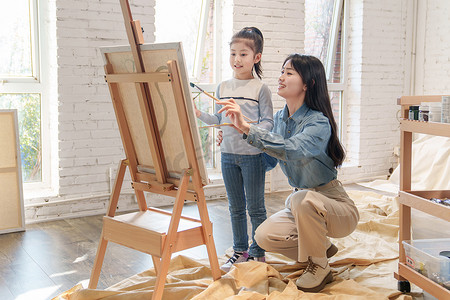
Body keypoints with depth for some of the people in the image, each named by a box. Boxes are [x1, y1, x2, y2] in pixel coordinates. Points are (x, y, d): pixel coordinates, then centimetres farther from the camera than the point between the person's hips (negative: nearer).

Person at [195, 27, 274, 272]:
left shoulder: (260, 88, -6)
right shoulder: (223, 88, 9)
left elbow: (268, 122, -8)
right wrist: (199, 115, 0)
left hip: (253, 155, -5)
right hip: (228, 154, 5)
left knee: (255, 207, 5)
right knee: (235, 208, 15)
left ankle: (258, 252, 20)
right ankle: (240, 250, 28)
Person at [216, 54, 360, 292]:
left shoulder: (319, 123, -23)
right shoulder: (279, 118, 1)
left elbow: (293, 149, -44)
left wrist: (247, 127, -47)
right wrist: (242, 130, 1)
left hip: (337, 209, -6)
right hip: (302, 202, 7)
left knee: (302, 199, -37)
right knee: (264, 236, -14)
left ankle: (320, 268, -11)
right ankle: (320, 247, 14)